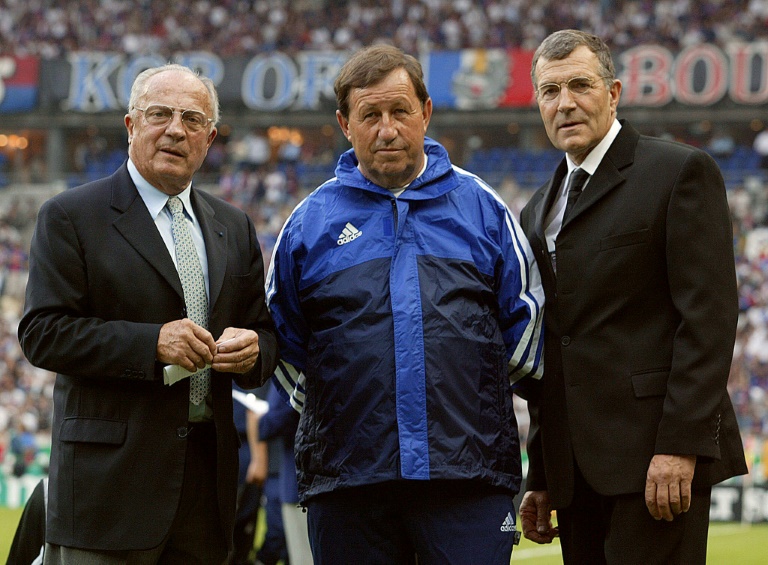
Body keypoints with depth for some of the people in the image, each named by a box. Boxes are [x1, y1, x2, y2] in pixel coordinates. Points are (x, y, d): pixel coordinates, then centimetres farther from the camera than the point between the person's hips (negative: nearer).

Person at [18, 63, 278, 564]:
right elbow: (42, 333, -8)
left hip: (207, 472, 5)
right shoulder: (71, 217, 0)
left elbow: (264, 333, 19)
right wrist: (152, 342, -19)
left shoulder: (234, 228, 18)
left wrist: (252, 349, -7)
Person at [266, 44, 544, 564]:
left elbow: (524, 312, 13)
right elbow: (280, 336, 17)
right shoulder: (311, 222, 10)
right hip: (348, 478, 1)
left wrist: (485, 395, 10)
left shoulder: (480, 206, 9)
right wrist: (319, 403, 10)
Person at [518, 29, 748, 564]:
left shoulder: (681, 171, -2)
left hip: (656, 456, -7)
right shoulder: (538, 213, 20)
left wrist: (680, 445, -18)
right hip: (577, 469, 7)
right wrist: (540, 477, 17)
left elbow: (708, 316, -10)